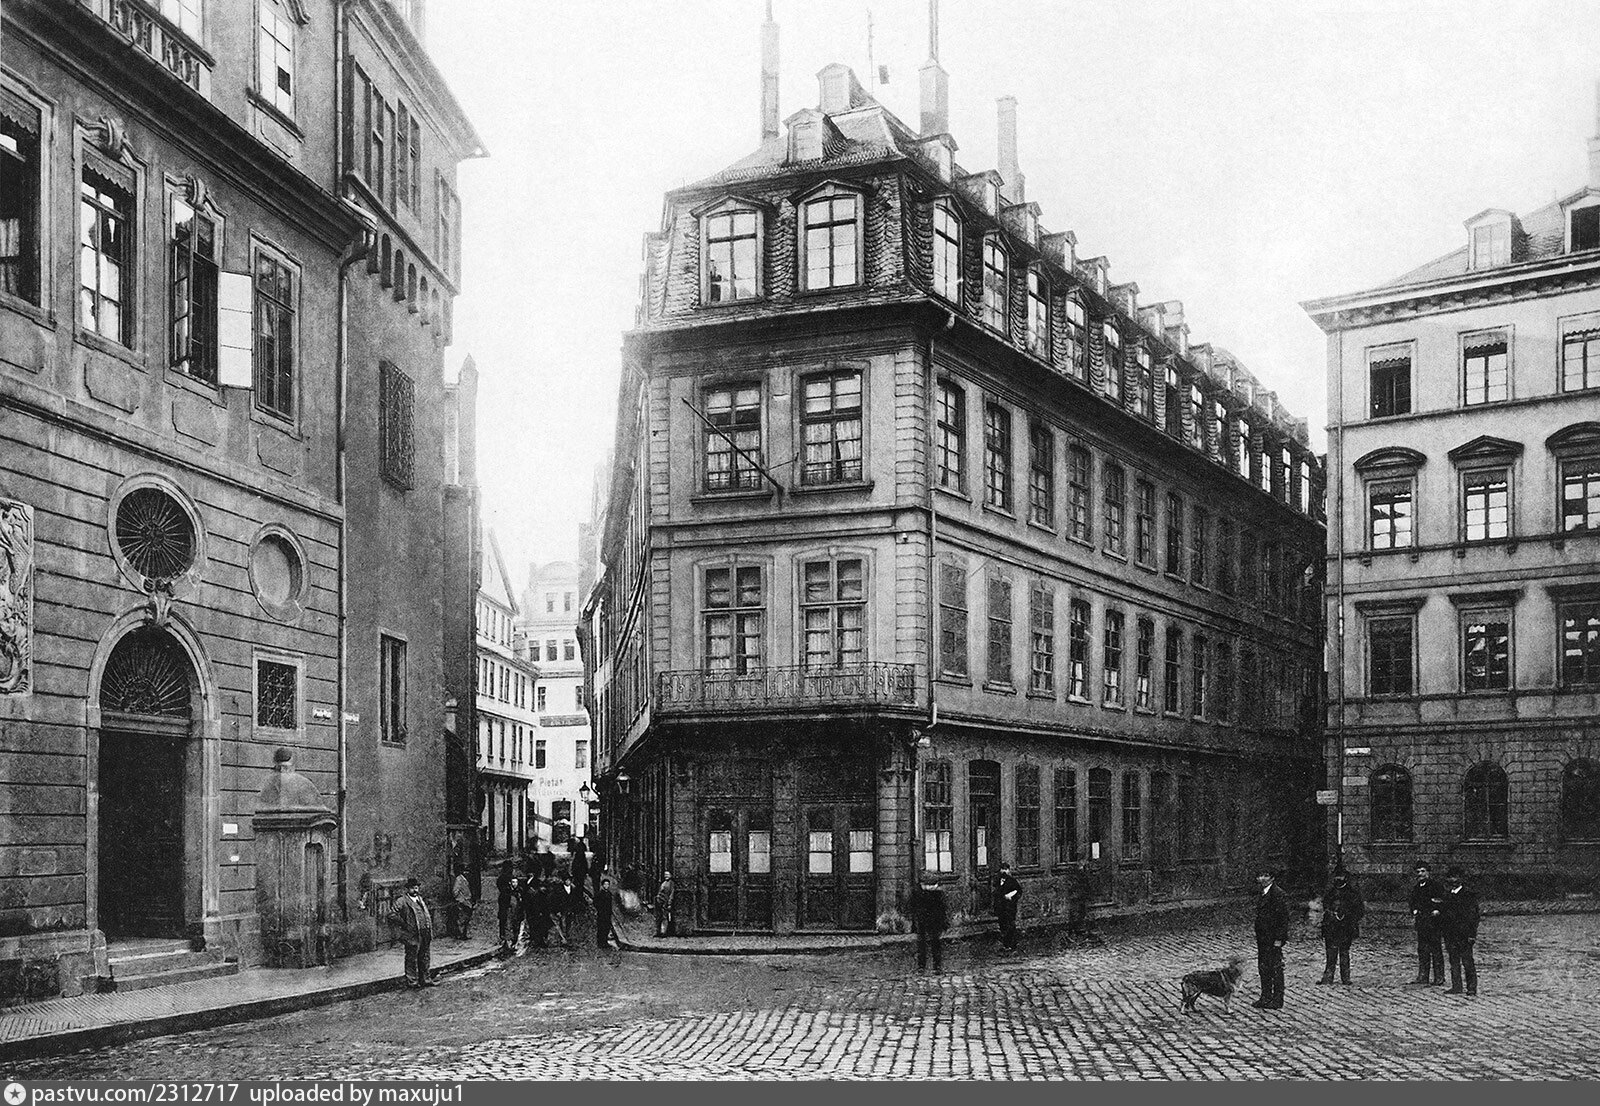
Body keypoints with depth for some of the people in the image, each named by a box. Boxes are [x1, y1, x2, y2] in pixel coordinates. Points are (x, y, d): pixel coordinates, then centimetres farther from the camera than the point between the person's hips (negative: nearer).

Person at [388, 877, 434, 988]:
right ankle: (412, 981, 8)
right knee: (411, 959, 1)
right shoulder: (402, 901, -8)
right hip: (412, 936, -7)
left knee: (425, 958, 12)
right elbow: (392, 915, -16)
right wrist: (403, 924, -13)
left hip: (425, 935, 7)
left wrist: (429, 927, 16)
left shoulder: (420, 899, 16)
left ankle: (424, 980, 22)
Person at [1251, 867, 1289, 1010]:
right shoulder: (1262, 894, 15)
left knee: (1276, 969, -2)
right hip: (1262, 938, 9)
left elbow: (1283, 917, -17)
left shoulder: (1278, 894, -14)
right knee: (1263, 968, 13)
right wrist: (1258, 937, 16)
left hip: (1273, 939, -9)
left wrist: (1279, 939, -19)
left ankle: (1277, 1001, 4)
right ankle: (1266, 998, 21)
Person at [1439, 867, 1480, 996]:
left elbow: (1473, 915, -9)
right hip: (1450, 934, 6)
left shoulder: (1469, 894, -6)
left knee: (1467, 960, -3)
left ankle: (1472, 987, 4)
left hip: (1464, 934, -6)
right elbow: (1443, 912, 19)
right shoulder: (1448, 895, 14)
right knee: (1454, 960, 8)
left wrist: (1471, 933, -14)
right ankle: (1456, 986, 12)